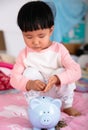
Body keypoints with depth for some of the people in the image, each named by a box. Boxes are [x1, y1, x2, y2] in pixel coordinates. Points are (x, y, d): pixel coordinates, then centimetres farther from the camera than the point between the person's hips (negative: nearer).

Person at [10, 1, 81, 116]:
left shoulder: (59, 49, -14)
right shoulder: (24, 54, -9)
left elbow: (76, 71, -23)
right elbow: (14, 78, -15)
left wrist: (57, 78, -42)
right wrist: (29, 84, -37)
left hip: (58, 93, 0)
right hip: (37, 94, 0)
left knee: (62, 72, -26)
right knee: (30, 72, -23)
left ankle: (67, 105, -5)